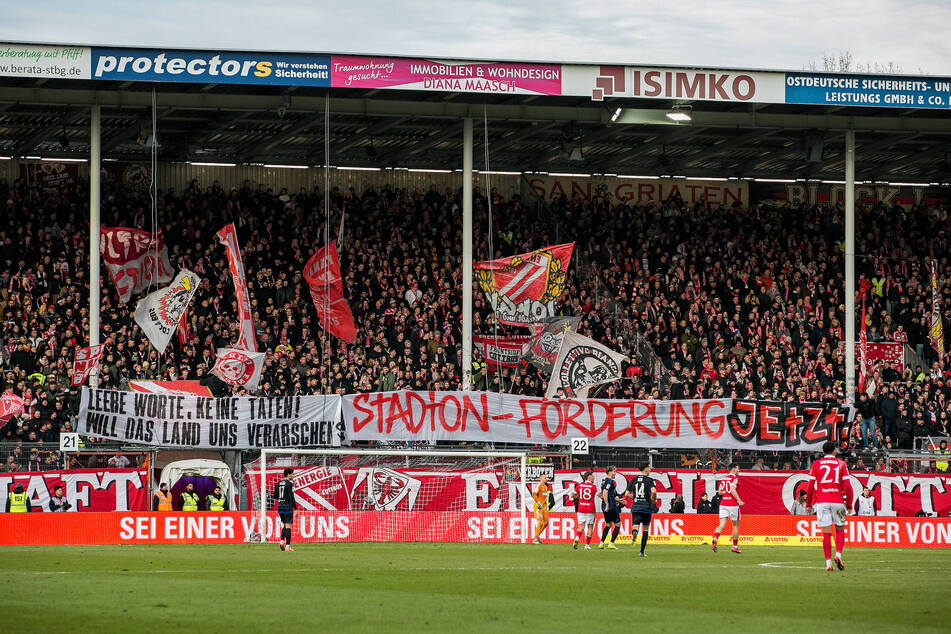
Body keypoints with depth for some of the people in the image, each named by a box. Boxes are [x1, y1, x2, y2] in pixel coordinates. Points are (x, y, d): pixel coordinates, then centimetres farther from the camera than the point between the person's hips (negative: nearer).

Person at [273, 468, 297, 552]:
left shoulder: (278, 483, 10)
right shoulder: (290, 484, -11)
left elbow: (275, 497, 10)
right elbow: (291, 497, -17)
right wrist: (295, 509, -13)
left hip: (280, 507, 7)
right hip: (288, 507, -7)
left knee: (285, 525, 20)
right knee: (288, 526, -2)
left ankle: (282, 541, 0)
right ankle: (287, 547, -4)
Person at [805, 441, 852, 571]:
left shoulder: (816, 464, 5)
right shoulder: (841, 464, 5)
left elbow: (810, 486, 3)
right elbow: (847, 486, 0)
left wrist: (809, 504, 12)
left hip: (822, 502, 0)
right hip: (838, 501, 0)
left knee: (826, 533, 0)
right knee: (840, 530, 14)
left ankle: (828, 562, -5)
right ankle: (838, 555, -7)